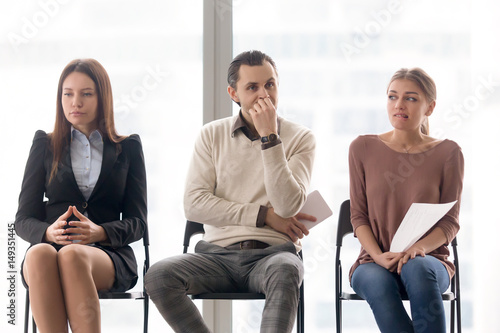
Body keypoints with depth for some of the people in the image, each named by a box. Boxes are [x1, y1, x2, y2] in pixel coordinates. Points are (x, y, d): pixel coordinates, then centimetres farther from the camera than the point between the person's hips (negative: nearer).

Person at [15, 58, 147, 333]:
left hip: (109, 255, -1)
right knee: (39, 254, -37)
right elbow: (23, 220, 12)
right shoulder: (45, 145, 18)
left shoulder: (128, 149, 17)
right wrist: (50, 232, -13)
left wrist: (99, 233, -13)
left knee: (71, 257, -38)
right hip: (50, 247, 1)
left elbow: (137, 223, 10)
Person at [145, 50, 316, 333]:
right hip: (218, 254, 2)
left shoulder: (300, 138, 7)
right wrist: (263, 215, -5)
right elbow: (194, 204, 1)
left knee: (285, 272, -39)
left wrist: (269, 137, -12)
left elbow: (287, 206, -9)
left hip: (272, 253, -2)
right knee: (158, 276, -28)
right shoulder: (213, 135, 12)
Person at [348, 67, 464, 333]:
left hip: (429, 262, -1)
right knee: (377, 282, -37)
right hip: (373, 263, 1)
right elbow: (358, 215, 5)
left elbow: (450, 221, 1)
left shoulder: (447, 153, 4)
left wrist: (419, 248, -19)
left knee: (417, 268, -38)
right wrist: (378, 256, -13)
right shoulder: (363, 148, 7)